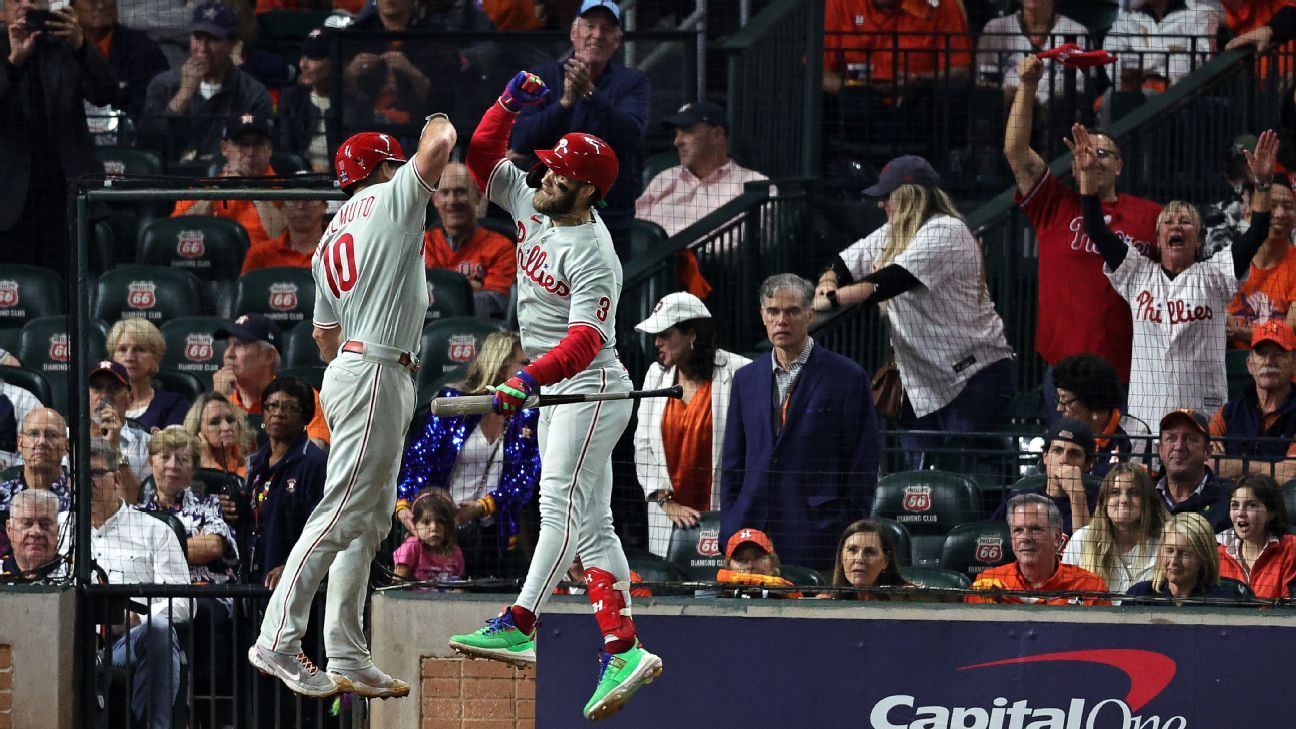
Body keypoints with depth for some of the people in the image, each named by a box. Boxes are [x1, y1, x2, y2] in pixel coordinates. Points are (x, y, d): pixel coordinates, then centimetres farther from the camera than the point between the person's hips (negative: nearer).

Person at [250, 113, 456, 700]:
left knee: (370, 522, 11)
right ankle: (278, 643, -18)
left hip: (347, 369, 10)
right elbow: (440, 145, -12)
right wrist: (438, 121, 10)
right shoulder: (389, 200, -2)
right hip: (377, 372, -10)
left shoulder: (329, 242, 21)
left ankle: (347, 658, 9)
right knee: (342, 513, -13)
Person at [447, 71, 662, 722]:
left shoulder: (590, 254, -19)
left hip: (589, 388, -10)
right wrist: (510, 104, 2)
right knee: (590, 524, 7)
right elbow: (484, 159, 16)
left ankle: (518, 627, -31)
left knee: (563, 503, -21)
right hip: (555, 394, 10)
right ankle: (623, 650, 7)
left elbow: (586, 339, -28)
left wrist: (531, 377, -40)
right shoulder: (533, 204, 6)